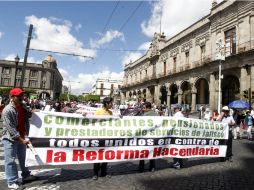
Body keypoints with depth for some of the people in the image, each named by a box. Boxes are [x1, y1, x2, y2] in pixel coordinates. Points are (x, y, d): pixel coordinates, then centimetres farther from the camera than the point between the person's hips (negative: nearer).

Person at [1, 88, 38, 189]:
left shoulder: (23, 107, 2)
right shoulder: (7, 110, -20)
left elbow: (27, 117, 23)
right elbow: (11, 129, -22)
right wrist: (22, 140, -23)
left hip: (21, 137, 7)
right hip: (10, 139, -7)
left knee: (22, 158, 19)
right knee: (10, 160, 3)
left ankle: (26, 175, 34)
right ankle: (12, 182, 15)